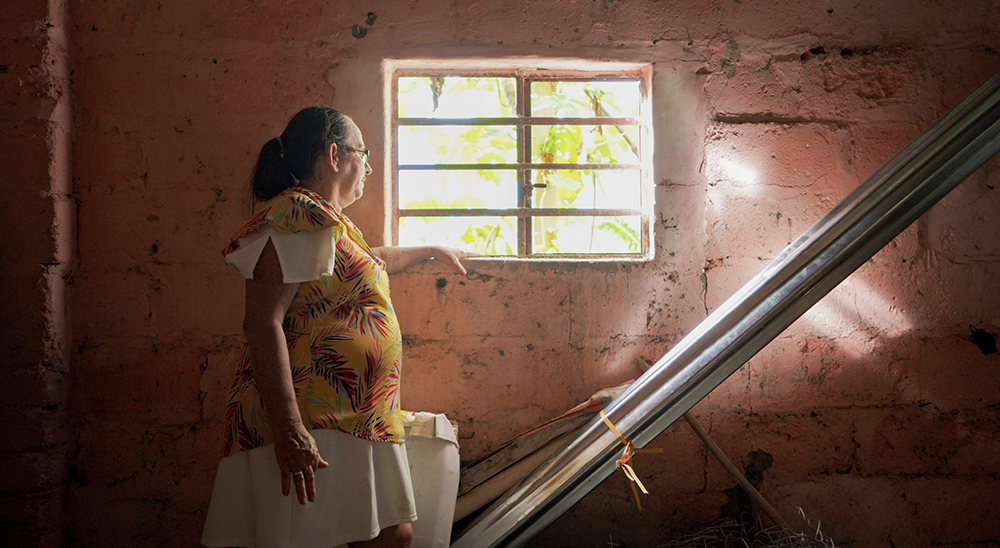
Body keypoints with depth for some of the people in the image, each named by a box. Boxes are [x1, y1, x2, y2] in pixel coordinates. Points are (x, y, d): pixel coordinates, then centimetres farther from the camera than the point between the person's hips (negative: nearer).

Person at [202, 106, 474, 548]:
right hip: (309, 425, -10)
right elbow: (263, 324, -21)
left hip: (355, 424, 10)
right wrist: (288, 430, -29)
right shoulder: (298, 218, -11)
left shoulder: (327, 225, 21)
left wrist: (433, 251, 58)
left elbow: (372, 260, 45)